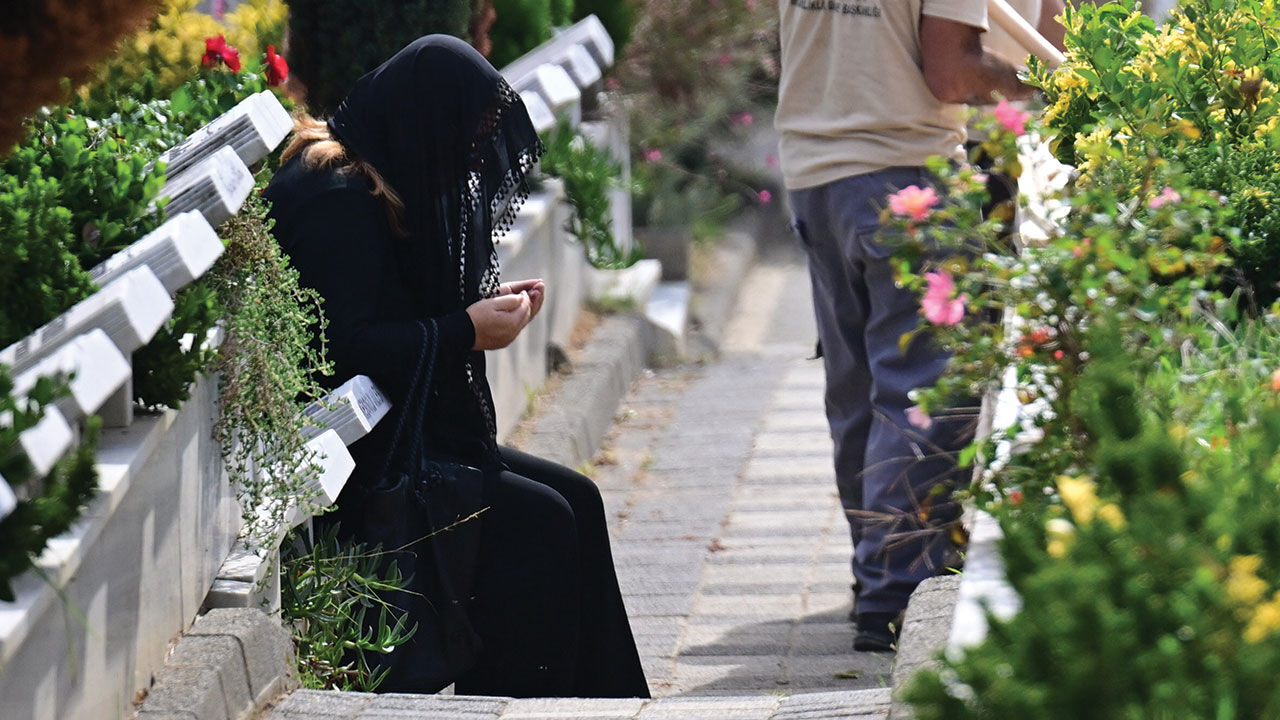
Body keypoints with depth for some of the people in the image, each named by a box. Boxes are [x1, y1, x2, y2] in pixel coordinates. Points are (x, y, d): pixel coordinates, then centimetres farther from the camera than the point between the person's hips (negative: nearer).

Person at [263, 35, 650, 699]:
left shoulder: (384, 182, 13)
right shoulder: (336, 197, -18)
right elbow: (343, 348, -25)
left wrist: (486, 305, 7)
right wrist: (466, 332, -18)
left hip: (397, 431, 11)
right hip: (347, 458, -11)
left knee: (576, 501, 3)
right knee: (535, 519, -17)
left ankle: (597, 703, 2)